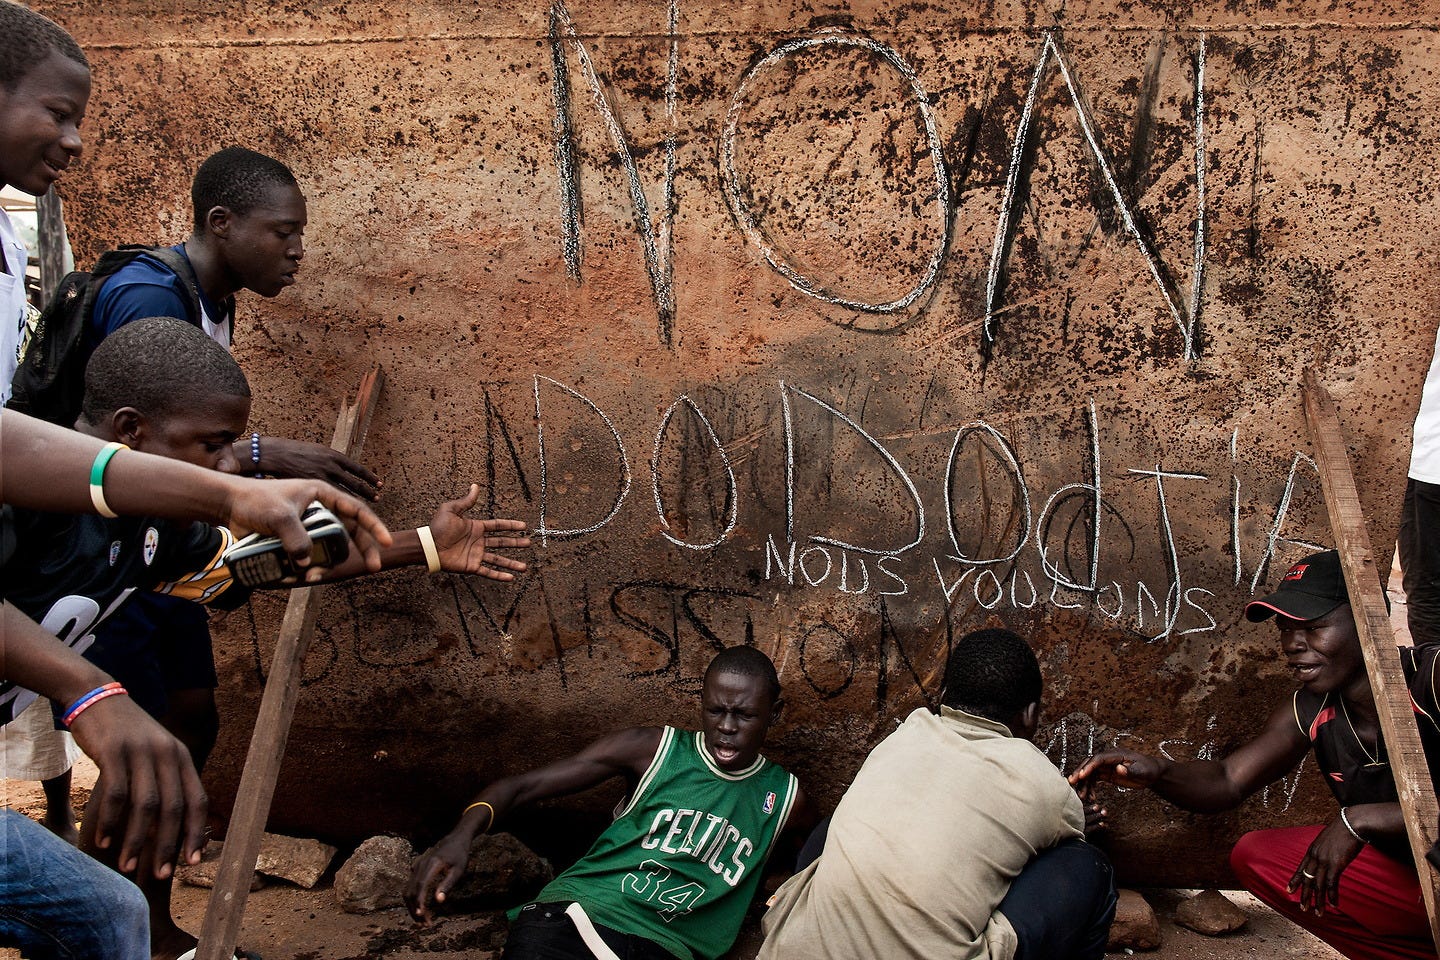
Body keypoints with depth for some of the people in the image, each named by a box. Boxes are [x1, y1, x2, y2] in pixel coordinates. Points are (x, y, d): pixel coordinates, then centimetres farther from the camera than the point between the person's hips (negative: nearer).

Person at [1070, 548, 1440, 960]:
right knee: (1256, 856, 0)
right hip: (1400, 873, 8)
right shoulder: (1307, 712, 1)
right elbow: (1228, 781, 0)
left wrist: (1361, 819, -32)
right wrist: (1154, 771, -20)